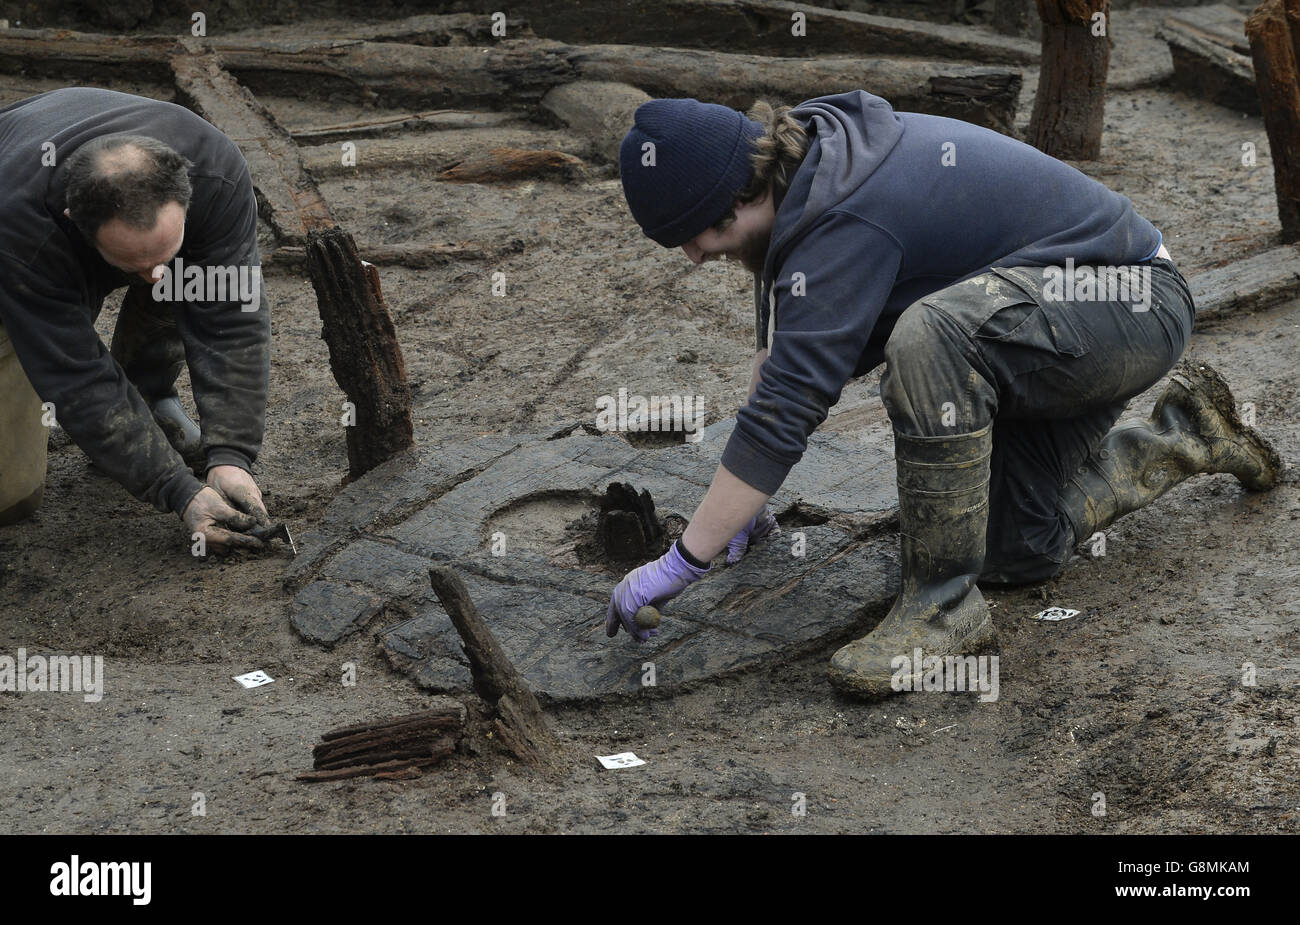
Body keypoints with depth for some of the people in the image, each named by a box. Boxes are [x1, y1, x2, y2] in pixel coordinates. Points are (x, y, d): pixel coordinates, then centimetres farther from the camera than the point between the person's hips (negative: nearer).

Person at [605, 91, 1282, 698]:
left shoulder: (846, 225, -30)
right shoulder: (807, 159, -1)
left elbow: (788, 403, -33)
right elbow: (781, 343, 13)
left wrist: (681, 563, -28)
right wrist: (746, 489, 11)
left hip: (1129, 303, -10)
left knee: (930, 335, -36)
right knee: (1016, 549, 7)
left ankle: (946, 603, -23)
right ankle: (1184, 435, 29)